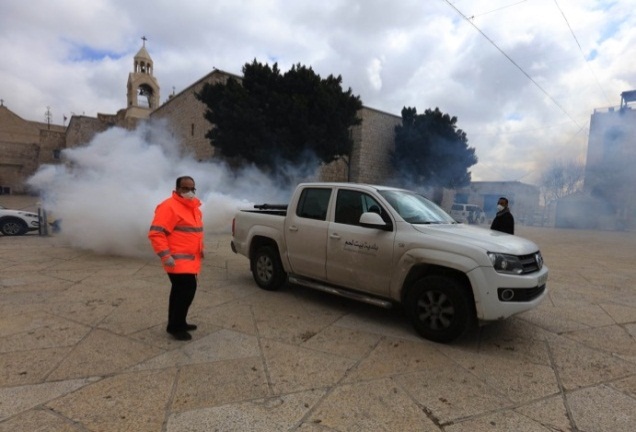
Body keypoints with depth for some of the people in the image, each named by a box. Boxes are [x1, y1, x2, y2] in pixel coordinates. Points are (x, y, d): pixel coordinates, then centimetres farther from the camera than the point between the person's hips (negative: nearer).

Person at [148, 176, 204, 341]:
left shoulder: (194, 207, 13)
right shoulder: (170, 207, -16)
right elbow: (156, 233, -20)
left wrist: (200, 248, 19)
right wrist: (166, 255, -24)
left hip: (190, 259, 9)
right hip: (178, 260, -9)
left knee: (180, 291, 17)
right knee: (187, 289, -11)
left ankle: (176, 323, 29)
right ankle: (176, 327, 3)